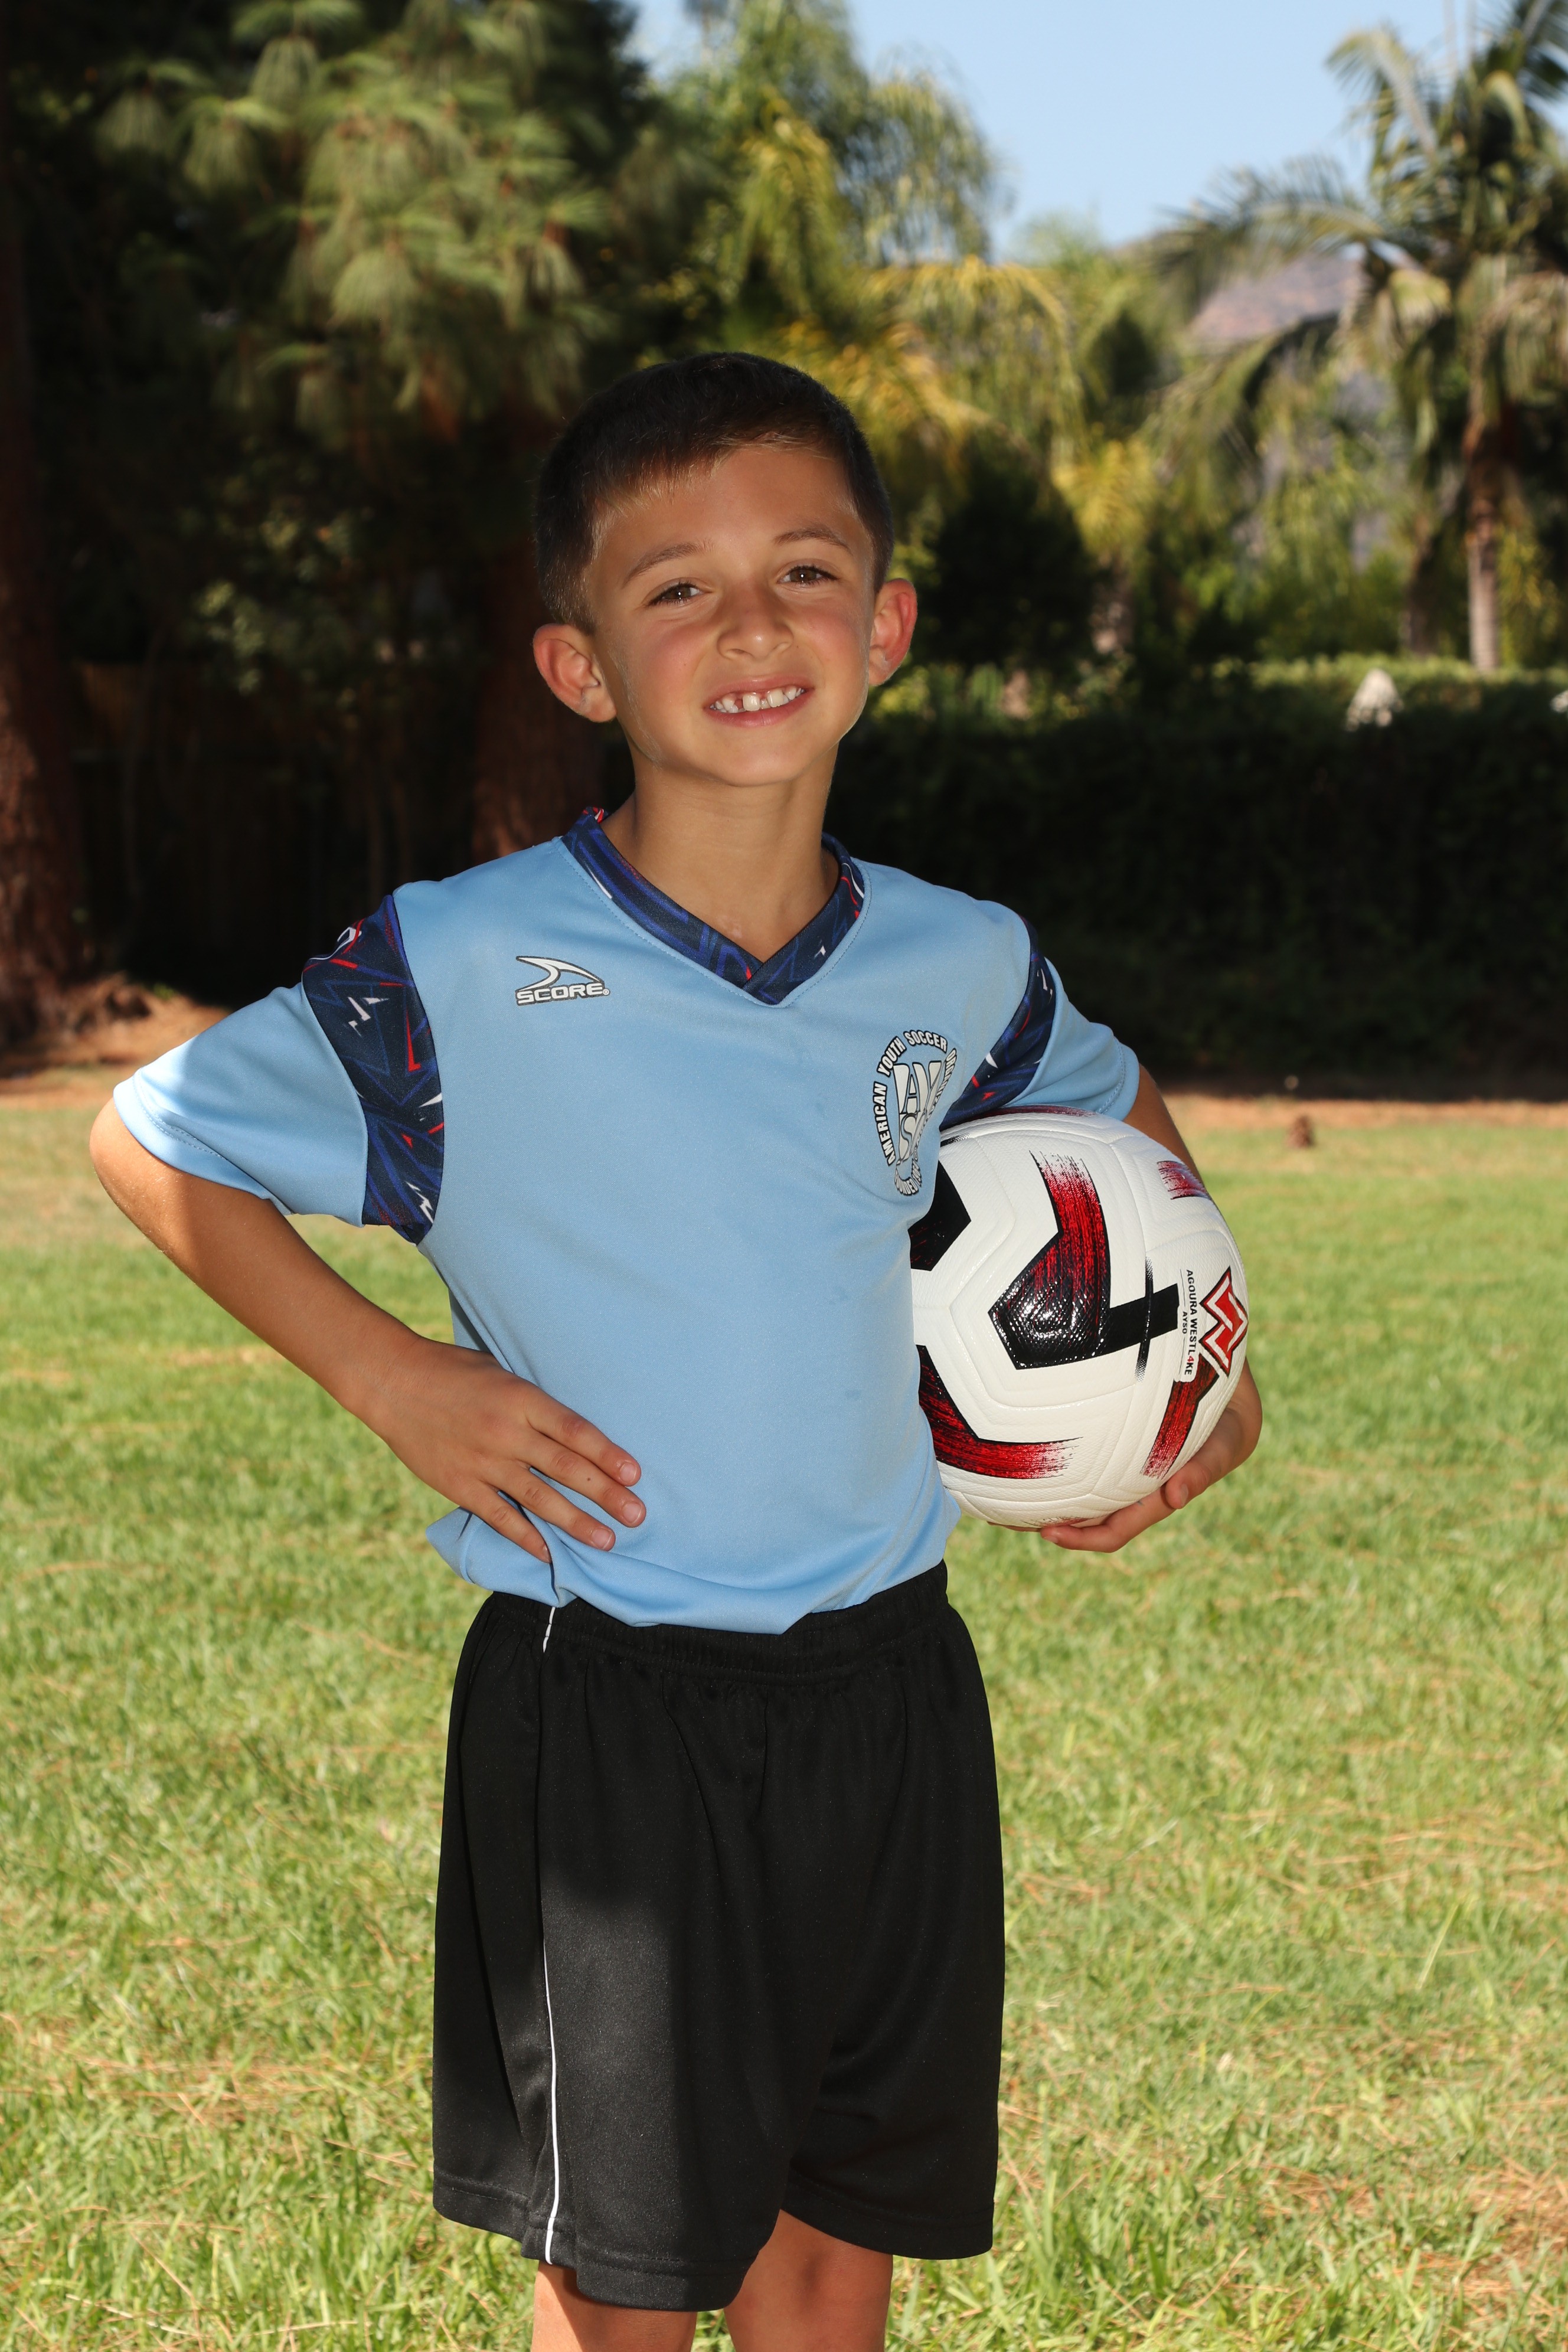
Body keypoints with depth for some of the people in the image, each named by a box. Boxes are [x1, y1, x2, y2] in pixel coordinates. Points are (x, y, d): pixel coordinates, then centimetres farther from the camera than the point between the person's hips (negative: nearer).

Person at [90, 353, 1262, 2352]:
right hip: (601, 1712, -3)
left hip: (887, 1686, 4)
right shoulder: (461, 974, -13)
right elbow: (149, 1141, -3)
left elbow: (1121, 1111, 23)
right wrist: (387, 1376, -10)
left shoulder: (960, 969, 0)